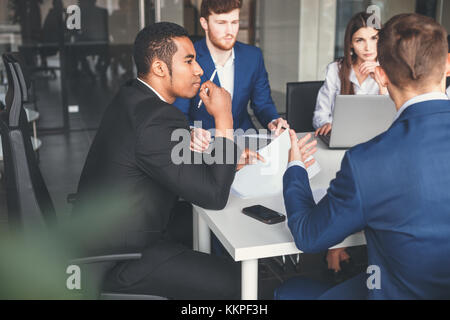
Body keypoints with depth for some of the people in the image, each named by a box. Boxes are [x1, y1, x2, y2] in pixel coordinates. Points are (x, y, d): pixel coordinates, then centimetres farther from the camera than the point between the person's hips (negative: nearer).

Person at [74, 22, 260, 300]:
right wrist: (224, 118, -20)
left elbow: (174, 163, 13)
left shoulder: (132, 98, 3)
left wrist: (228, 161, 2)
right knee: (233, 282, -10)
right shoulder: (156, 120, -29)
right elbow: (215, 195, -24)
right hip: (119, 257, -10)